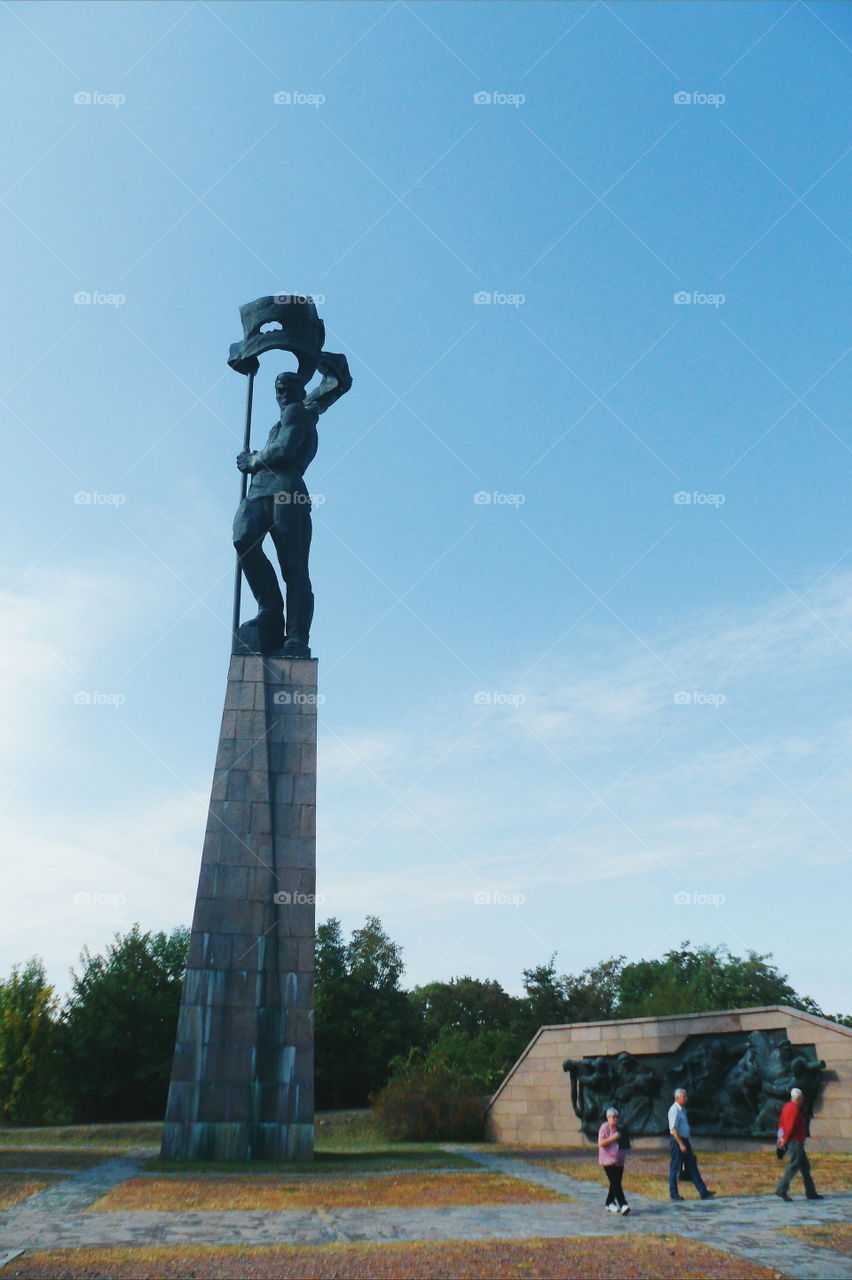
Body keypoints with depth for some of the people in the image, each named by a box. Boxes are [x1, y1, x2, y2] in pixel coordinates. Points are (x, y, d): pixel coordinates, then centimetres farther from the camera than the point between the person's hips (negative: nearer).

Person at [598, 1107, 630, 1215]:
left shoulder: (618, 1128, 14)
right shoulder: (604, 1127, -8)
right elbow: (601, 1143, -17)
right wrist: (613, 1138, -22)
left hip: (619, 1160, 7)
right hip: (608, 1160, -7)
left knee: (616, 1183, 9)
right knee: (615, 1183, -14)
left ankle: (609, 1203, 23)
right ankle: (623, 1205, -16)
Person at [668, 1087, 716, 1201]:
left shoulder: (682, 1109, 15)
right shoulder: (674, 1110, -16)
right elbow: (673, 1129, -21)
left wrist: (687, 1144, 20)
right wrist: (681, 1144, -24)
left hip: (684, 1140, 10)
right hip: (677, 1140, -9)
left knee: (692, 1166, 8)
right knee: (675, 1167, 0)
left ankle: (703, 1192, 8)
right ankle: (673, 1194, 9)